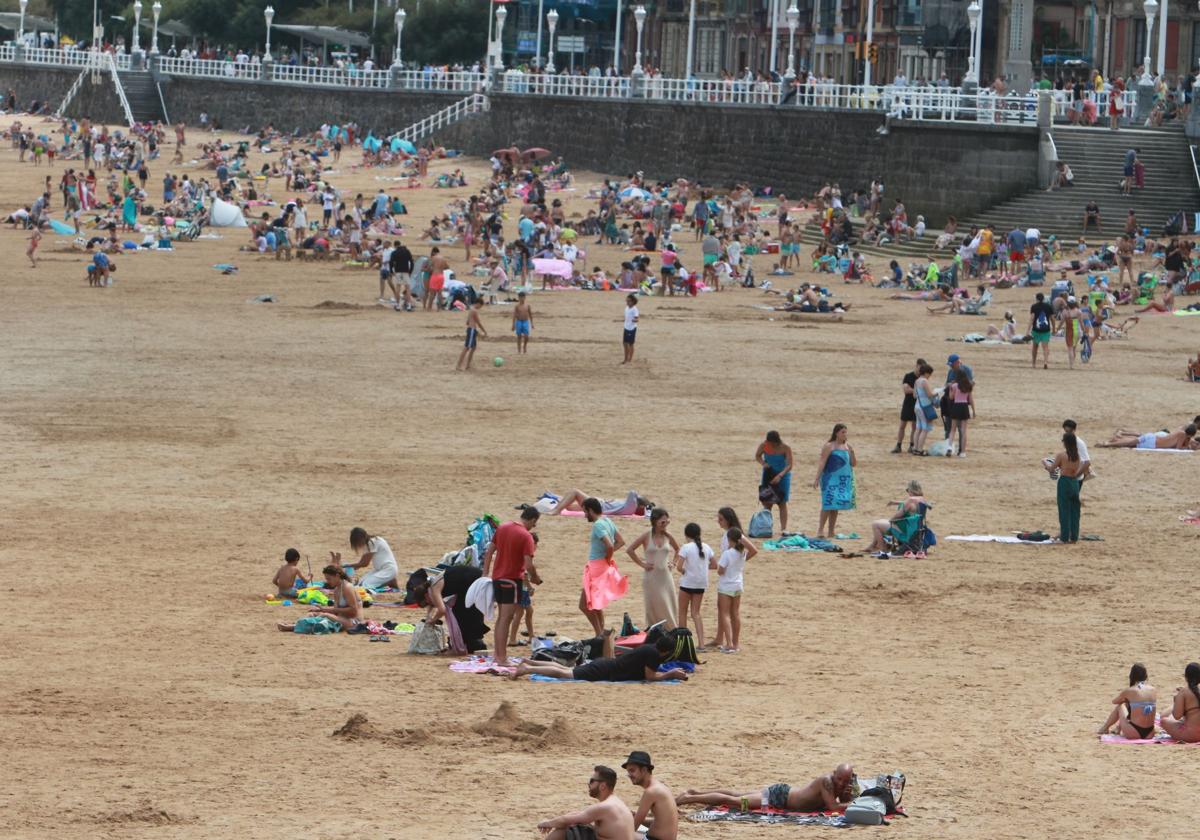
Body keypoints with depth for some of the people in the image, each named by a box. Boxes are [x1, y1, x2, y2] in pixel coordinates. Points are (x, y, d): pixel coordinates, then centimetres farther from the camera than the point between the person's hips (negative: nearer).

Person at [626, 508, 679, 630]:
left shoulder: (667, 536, 4)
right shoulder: (647, 536, -7)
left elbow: (678, 550, 22)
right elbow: (630, 550, -6)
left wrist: (672, 562, 9)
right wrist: (642, 564, -6)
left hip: (665, 576, 4)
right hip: (652, 577, -4)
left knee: (669, 608, 2)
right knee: (655, 609, -3)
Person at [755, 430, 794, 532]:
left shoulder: (785, 448, -19)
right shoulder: (764, 446, -12)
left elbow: (789, 465, -22)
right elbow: (757, 456, 6)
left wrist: (780, 476, -35)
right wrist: (763, 463, -15)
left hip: (782, 476, -2)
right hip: (768, 476, 2)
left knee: (782, 503, -1)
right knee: (767, 502, 1)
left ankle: (783, 528, 1)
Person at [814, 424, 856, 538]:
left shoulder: (847, 447, 10)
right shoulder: (829, 446, -6)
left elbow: (854, 464, 11)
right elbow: (822, 462, -10)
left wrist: (852, 453, -6)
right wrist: (817, 478, -16)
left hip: (843, 480, 5)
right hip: (831, 479, -5)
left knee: (835, 507, 8)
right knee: (828, 504, -14)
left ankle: (831, 532, 12)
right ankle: (820, 530, -11)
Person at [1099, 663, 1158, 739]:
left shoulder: (1128, 691, -7)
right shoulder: (1154, 691, 3)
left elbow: (1114, 701, 16)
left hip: (1135, 733, -4)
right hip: (1149, 735, 4)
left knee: (1119, 706, 23)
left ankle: (1105, 728, 43)